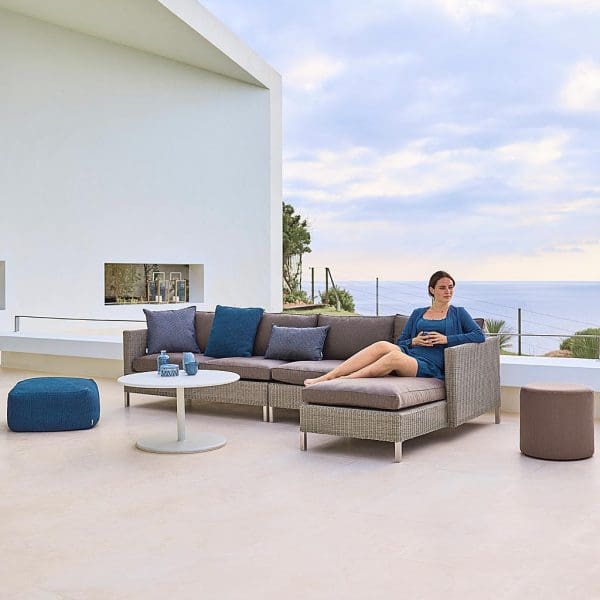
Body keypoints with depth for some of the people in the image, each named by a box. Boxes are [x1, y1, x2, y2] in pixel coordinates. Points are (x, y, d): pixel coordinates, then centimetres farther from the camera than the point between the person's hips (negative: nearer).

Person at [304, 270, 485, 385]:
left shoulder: (458, 313, 16)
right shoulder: (418, 313, 24)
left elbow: (479, 336, 2)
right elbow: (401, 342, 22)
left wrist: (446, 339, -5)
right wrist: (414, 341, -1)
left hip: (429, 365, -3)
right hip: (408, 353, 3)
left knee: (395, 357, -37)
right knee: (382, 345, -32)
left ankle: (340, 381, -41)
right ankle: (325, 378, -39)